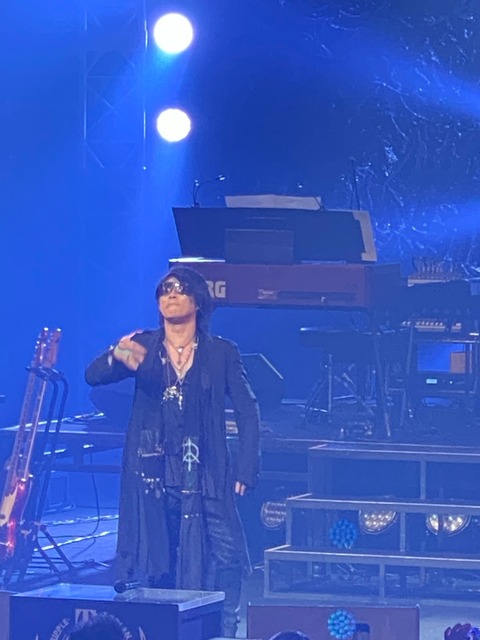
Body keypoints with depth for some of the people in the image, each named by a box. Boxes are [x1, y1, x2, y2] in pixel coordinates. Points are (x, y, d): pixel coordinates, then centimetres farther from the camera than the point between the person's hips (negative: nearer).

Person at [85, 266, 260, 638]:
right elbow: (93, 376, -5)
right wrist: (117, 357, -29)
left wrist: (245, 471, -5)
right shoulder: (142, 347, 7)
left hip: (204, 478, -1)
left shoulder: (222, 353, 5)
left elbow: (248, 412, 5)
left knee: (226, 560, -12)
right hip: (151, 477, 1)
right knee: (153, 566, 2)